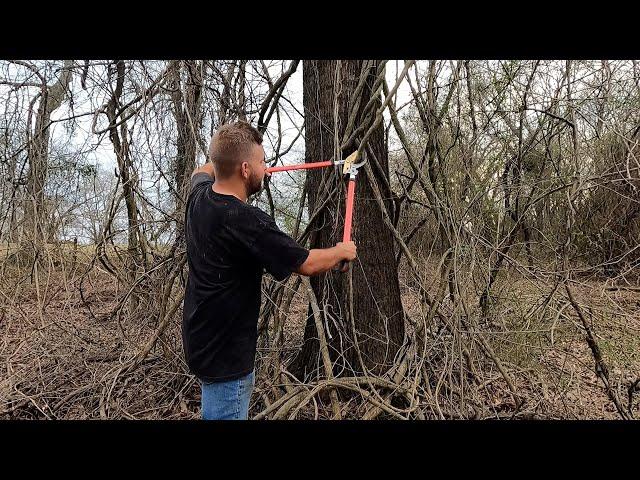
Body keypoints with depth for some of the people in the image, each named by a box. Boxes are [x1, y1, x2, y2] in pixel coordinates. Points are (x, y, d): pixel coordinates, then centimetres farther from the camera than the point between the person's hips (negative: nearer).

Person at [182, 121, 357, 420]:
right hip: (225, 353, -9)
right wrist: (342, 251, -1)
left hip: (201, 342, 9)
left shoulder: (198, 196, -2)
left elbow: (201, 172, 25)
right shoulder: (245, 221, -29)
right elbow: (307, 264, -20)